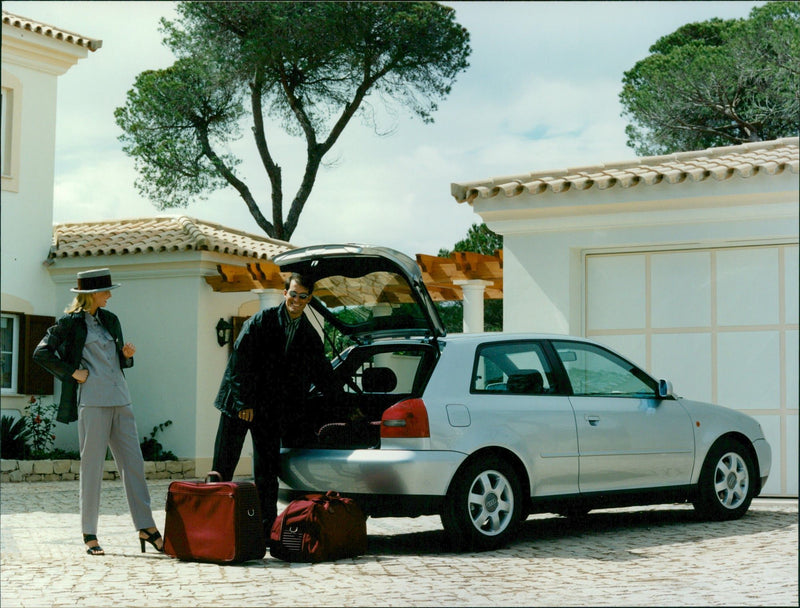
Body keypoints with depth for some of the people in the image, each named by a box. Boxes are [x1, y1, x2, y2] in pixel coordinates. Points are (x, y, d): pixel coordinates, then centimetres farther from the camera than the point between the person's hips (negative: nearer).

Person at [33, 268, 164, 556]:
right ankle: (89, 534, 5)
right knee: (92, 466, -2)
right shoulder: (70, 322, -2)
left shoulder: (110, 320, 17)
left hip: (120, 399, 6)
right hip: (92, 400, -6)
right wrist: (72, 372, -7)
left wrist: (127, 355, 3)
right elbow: (41, 353, -4)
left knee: (133, 462, 2)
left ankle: (146, 528, 4)